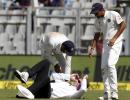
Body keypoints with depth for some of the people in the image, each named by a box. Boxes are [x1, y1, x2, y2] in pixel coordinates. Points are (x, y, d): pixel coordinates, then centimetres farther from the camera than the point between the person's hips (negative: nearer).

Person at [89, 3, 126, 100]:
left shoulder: (113, 14, -11)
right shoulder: (98, 21, 9)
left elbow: (123, 25, -11)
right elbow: (97, 35, 16)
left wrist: (114, 38, -18)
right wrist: (92, 48, 7)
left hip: (116, 43, -7)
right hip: (106, 43, 8)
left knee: (110, 64, -21)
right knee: (104, 67, 3)